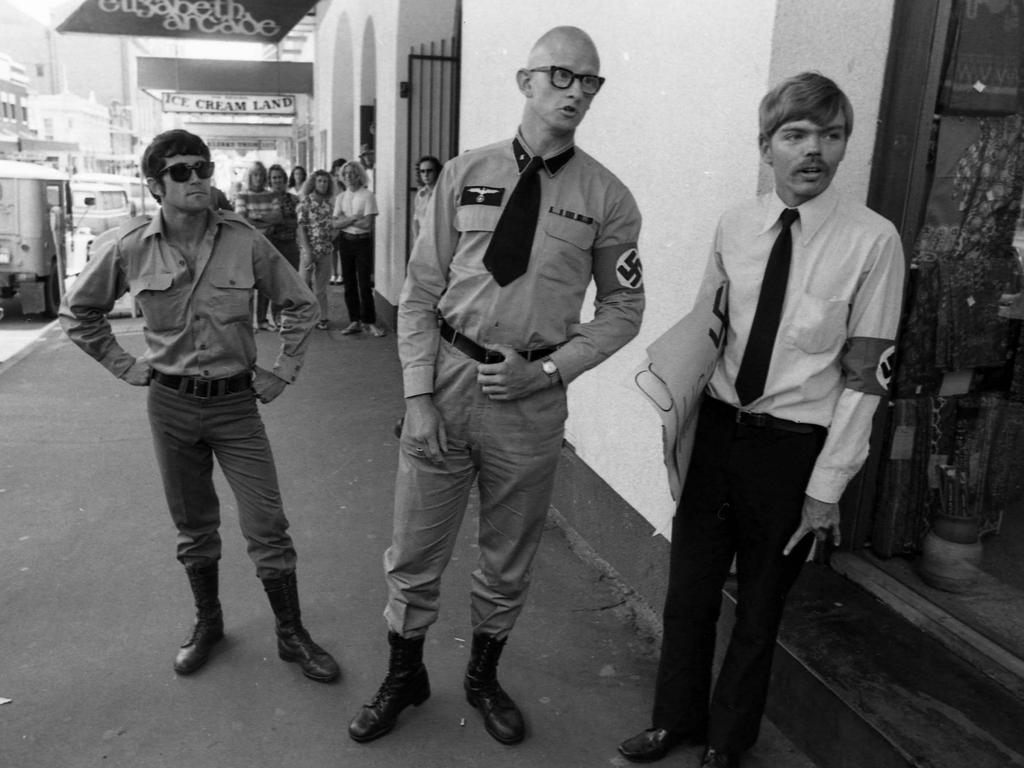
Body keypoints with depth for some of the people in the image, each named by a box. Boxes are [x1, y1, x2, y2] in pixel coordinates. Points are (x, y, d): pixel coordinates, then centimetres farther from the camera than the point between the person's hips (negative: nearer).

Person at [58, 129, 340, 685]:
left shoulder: (244, 241, -8)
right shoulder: (128, 248, -5)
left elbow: (301, 306, 3)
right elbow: (78, 312, 11)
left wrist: (281, 373, 0)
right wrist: (125, 366, 5)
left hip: (236, 402, -1)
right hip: (170, 403, 1)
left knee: (266, 526, 1)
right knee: (193, 525, 15)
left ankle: (292, 635, 17)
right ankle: (207, 622, 35)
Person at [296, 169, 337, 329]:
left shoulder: (329, 202, 9)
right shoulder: (305, 201, -4)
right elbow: (300, 226, -9)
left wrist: (333, 247, 2)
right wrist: (307, 250, -15)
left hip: (326, 250, 4)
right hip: (309, 248, -4)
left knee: (320, 286, 10)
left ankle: (322, 317, 16)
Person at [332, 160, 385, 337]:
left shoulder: (367, 196, -6)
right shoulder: (341, 197, 9)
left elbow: (367, 224, -16)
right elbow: (336, 224, 0)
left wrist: (345, 220, -8)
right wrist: (354, 218, -13)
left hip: (363, 242, -5)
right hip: (345, 241, 5)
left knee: (364, 283, -5)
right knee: (349, 283, 7)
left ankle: (368, 322, 4)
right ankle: (354, 321, 15)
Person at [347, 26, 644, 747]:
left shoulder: (608, 198, -1)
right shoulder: (465, 174, 0)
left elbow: (623, 308, 4)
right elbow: (420, 293, 0)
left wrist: (548, 368, -9)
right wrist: (419, 396, -8)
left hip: (533, 394, 0)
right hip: (445, 379, 1)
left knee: (510, 559, 16)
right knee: (415, 551, 12)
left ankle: (484, 676, 43)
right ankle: (405, 676, 38)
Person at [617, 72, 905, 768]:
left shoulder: (873, 241, -12)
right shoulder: (735, 226, -1)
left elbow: (864, 376, -11)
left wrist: (827, 485, -10)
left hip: (794, 446, -3)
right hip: (717, 429, 3)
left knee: (760, 606, 16)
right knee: (689, 591, 16)